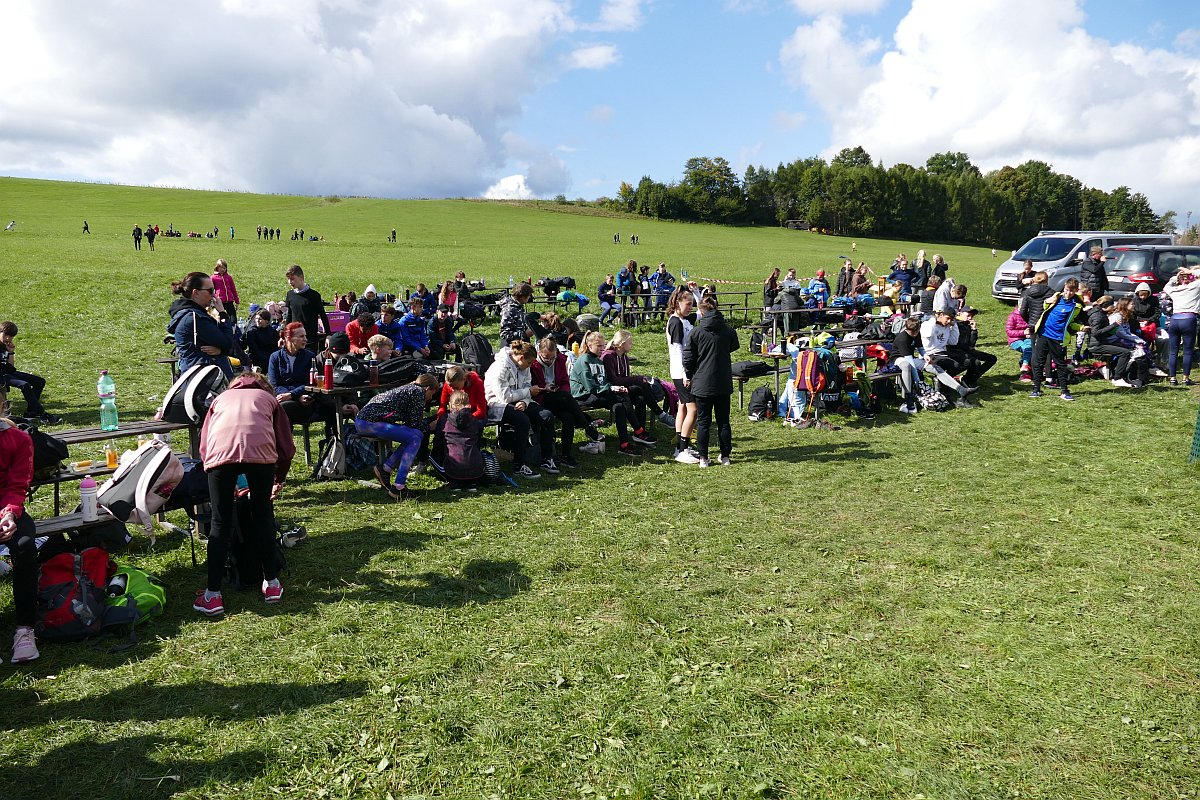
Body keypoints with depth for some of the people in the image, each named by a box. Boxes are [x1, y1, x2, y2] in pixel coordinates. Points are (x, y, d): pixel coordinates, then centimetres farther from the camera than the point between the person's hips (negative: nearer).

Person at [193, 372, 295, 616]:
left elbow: (203, 447, 30)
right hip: (260, 450, 0)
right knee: (262, 515, 17)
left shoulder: (221, 398, 37)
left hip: (220, 451, 1)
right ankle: (271, 583, 26)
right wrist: (279, 480, 40)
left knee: (220, 523, 11)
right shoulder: (269, 398, 33)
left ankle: (212, 595, 12)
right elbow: (286, 448, 24)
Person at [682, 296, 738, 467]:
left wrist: (689, 376, 9)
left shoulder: (696, 331, -9)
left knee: (703, 421, 6)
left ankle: (703, 458, 7)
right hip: (724, 383, 2)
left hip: (702, 384, -2)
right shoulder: (728, 330, -1)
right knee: (723, 421, 11)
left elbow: (688, 357, -4)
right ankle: (725, 456, 15)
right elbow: (734, 347, 19)